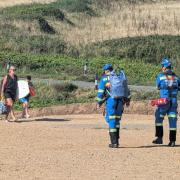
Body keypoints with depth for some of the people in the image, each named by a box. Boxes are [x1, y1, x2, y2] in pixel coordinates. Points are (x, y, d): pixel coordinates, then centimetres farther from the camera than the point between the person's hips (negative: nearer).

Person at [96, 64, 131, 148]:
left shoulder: (104, 78, 1)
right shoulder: (120, 76, 13)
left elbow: (101, 91, 0)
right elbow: (126, 88, 16)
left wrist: (99, 102, 8)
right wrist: (127, 99, 23)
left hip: (111, 100, -4)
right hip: (120, 100, 4)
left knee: (111, 120, -1)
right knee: (117, 120, 14)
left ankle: (114, 143, -5)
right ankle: (116, 141, 14)